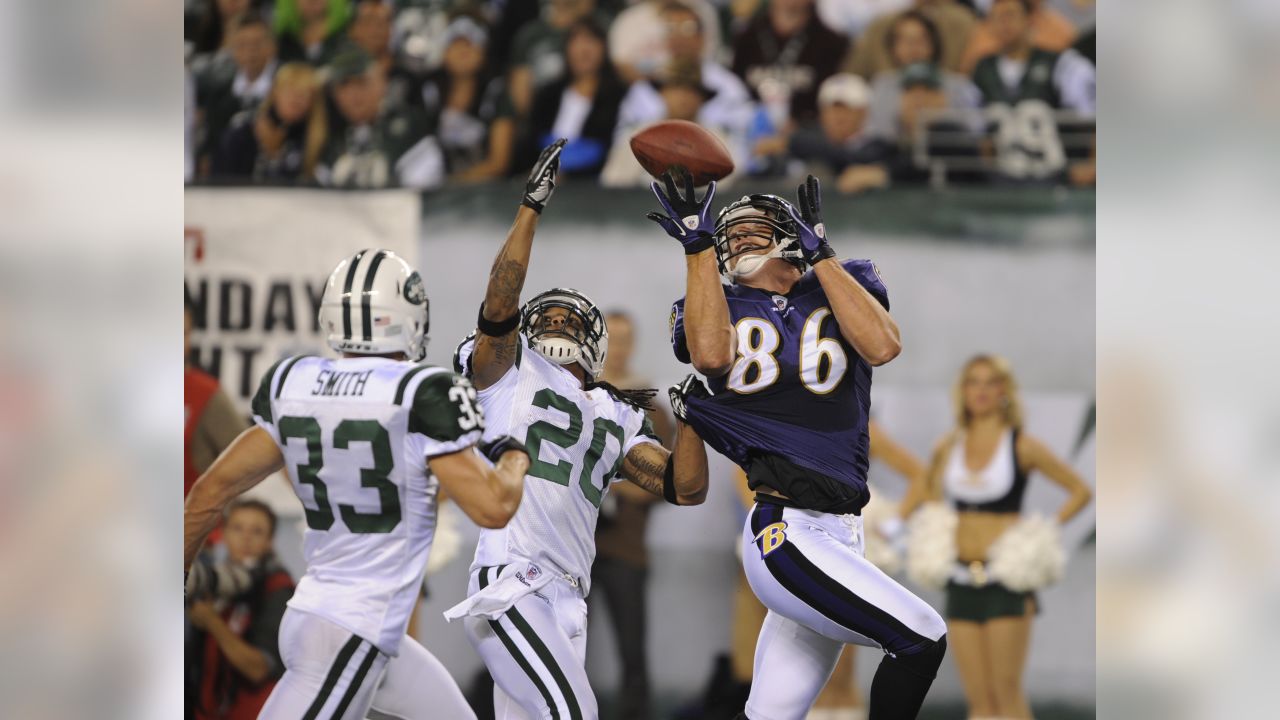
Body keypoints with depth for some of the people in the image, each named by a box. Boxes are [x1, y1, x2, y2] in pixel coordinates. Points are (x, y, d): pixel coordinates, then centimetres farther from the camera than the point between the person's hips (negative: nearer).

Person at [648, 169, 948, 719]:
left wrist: (821, 254, -8)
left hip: (836, 538, 4)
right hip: (785, 532, -4)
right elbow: (711, 354, -16)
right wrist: (698, 245, -12)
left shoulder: (844, 287, 14)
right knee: (921, 639, -16)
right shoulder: (717, 306, 8)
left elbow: (883, 345, -8)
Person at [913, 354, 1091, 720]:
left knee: (1007, 690, -8)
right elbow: (928, 497, 24)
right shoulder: (948, 448, 9)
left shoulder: (1021, 446, -2)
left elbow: (1080, 491, 3)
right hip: (962, 580, 4)